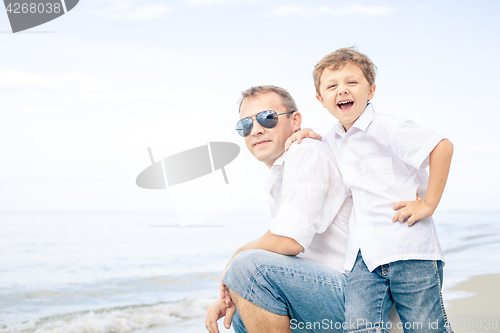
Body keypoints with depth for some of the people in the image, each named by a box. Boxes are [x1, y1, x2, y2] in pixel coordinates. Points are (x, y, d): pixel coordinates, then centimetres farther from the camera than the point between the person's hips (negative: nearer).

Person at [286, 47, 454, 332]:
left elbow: (443, 147, -15)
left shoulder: (385, 127, -7)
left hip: (409, 249, -5)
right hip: (364, 255, 5)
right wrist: (312, 138, 18)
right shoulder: (334, 140, 15)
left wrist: (428, 204, -13)